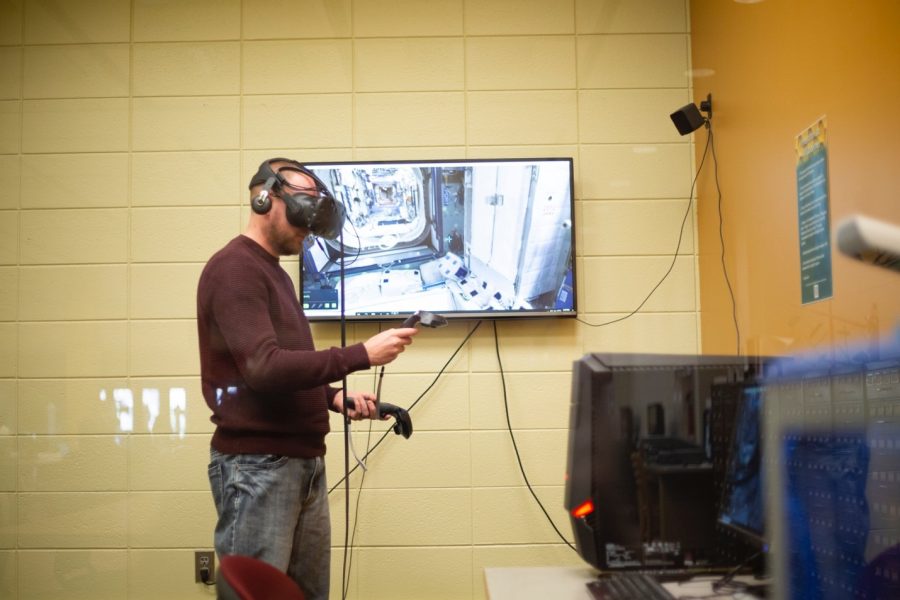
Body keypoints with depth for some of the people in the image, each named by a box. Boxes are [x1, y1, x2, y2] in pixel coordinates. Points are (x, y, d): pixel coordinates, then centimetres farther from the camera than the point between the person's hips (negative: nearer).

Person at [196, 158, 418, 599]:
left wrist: (333, 398, 6)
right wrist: (361, 355, -23)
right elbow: (264, 369, -23)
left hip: (302, 462, 9)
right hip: (257, 465, -9)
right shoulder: (235, 269, -12)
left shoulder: (273, 271, 18)